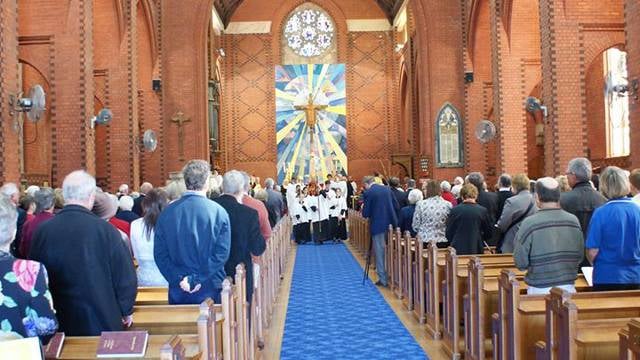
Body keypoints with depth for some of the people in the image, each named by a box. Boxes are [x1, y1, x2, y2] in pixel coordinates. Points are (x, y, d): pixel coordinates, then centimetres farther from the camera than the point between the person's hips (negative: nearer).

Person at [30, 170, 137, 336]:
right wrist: (126, 311, 6)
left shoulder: (42, 231, -9)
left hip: (59, 324, 3)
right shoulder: (105, 229, -17)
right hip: (104, 322, -3)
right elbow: (125, 277, -11)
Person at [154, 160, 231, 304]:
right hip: (210, 289, -2)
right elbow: (222, 253, -13)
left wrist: (179, 279, -6)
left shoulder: (167, 213, -2)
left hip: (178, 291, 2)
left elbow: (160, 253, -4)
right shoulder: (219, 212, -8)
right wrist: (198, 279, -11)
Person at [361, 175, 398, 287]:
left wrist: (363, 209, 12)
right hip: (391, 224, 5)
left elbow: (366, 213, -10)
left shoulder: (367, 193, -10)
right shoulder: (387, 189, 5)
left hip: (378, 226, -5)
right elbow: (396, 206, 8)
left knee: (380, 252, 5)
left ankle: (383, 279, 7)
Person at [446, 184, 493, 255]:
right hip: (476, 250, 0)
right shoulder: (483, 211, -4)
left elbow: (448, 233, 1)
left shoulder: (455, 210, -5)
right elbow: (488, 234, 5)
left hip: (458, 250, 0)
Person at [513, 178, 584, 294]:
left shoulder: (529, 223, -13)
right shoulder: (574, 221, -1)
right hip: (568, 288, 4)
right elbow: (580, 257, 8)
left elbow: (521, 263, -8)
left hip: (540, 290, -3)